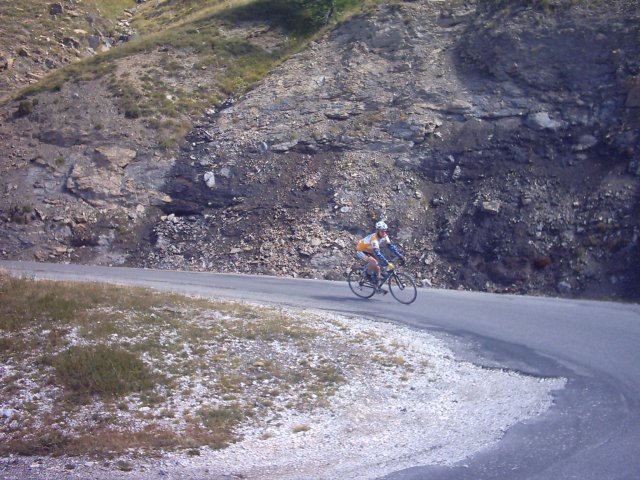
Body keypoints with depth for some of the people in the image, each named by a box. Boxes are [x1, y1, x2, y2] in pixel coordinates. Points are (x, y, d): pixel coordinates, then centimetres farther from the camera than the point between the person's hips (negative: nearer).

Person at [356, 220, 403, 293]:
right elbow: (377, 253, -45)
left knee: (377, 267, 0)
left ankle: (377, 287, 8)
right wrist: (387, 263, -50)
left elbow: (391, 246, -12)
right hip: (360, 251, -8)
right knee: (374, 262, -32)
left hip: (369, 251, 8)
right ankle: (368, 274, -4)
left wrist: (399, 255, -24)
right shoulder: (374, 238, -37)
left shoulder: (384, 236, -12)